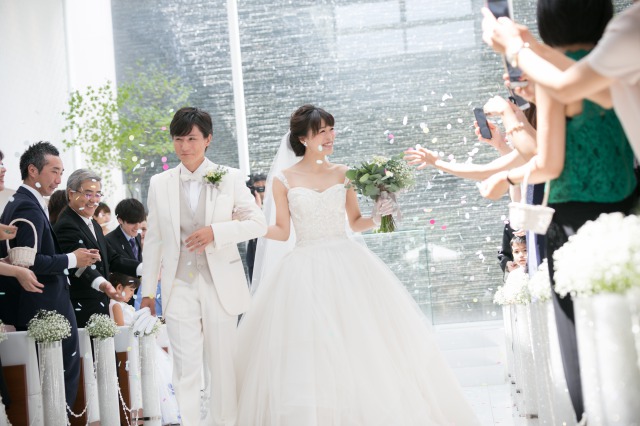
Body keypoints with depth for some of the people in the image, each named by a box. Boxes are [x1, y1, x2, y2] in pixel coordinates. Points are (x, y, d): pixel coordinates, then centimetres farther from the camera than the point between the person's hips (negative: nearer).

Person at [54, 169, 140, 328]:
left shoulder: (94, 224, 19)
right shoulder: (66, 226, -13)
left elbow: (112, 258, 17)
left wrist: (145, 268, 4)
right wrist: (102, 284, -44)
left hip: (100, 308, 9)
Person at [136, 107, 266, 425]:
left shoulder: (229, 178, 2)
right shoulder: (160, 184, 6)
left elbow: (259, 224, -2)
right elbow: (153, 240, 9)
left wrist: (215, 232, -16)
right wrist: (147, 292, 8)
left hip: (220, 285, 0)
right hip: (179, 286, 0)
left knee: (222, 364, 8)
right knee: (186, 367, -4)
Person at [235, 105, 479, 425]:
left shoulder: (343, 173, 6)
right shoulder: (283, 180, 0)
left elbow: (355, 223, 12)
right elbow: (282, 231, 4)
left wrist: (376, 217, -7)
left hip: (346, 266, 2)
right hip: (305, 272, -2)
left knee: (361, 342, 1)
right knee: (307, 348, -2)